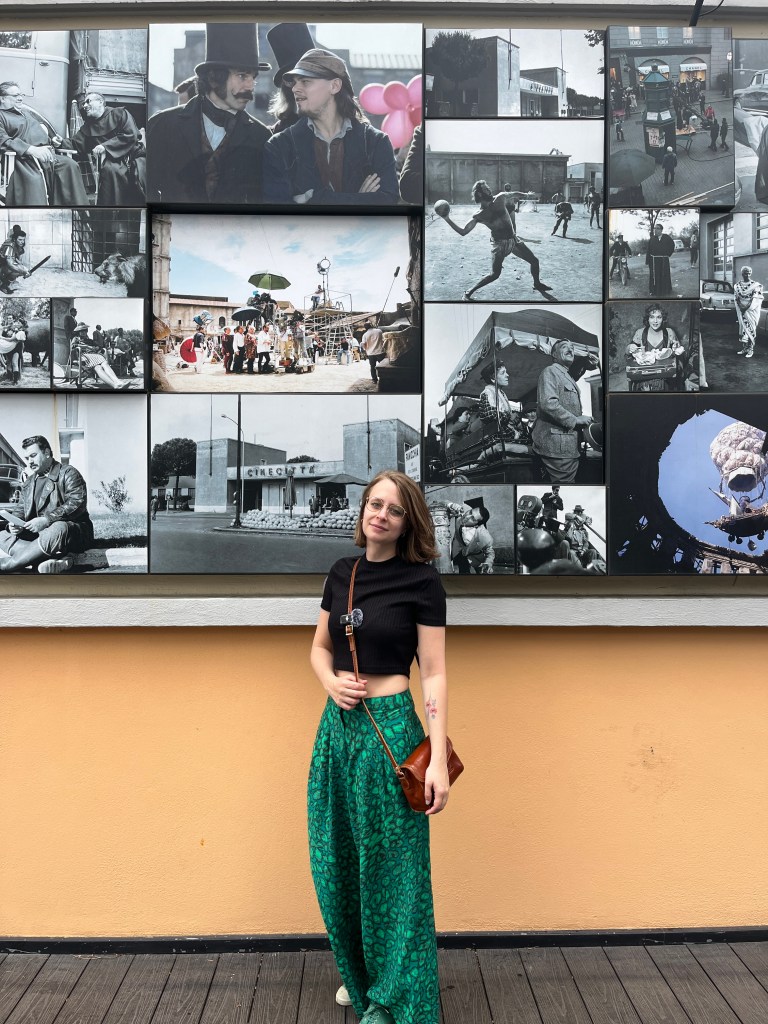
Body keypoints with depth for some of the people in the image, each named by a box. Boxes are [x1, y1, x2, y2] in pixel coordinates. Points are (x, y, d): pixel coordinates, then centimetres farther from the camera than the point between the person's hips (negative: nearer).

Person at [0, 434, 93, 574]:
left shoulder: (68, 473, 0)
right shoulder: (28, 484, 20)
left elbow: (78, 503, -15)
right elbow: (23, 513, 17)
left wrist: (47, 520, -26)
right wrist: (17, 525, -9)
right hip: (38, 533, 6)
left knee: (58, 529, -40)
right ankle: (60, 558, -36)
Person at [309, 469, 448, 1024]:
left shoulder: (422, 581, -8)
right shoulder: (341, 573, 6)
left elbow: (434, 674, -9)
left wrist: (439, 759, -14)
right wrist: (331, 682, -6)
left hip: (389, 726, -5)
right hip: (337, 724, 6)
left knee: (391, 865, 7)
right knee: (337, 862, 15)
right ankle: (361, 974, 40)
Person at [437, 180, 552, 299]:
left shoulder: (500, 199, -6)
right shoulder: (478, 216, -16)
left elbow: (514, 194, 14)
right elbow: (463, 232, -18)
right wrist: (447, 220, -26)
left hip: (513, 240, 5)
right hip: (499, 244, -5)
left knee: (534, 261, 10)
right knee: (495, 274, -10)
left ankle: (537, 283, 38)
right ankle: (468, 292, 3)